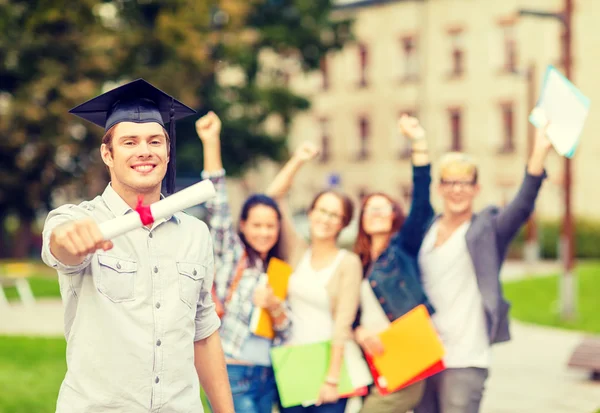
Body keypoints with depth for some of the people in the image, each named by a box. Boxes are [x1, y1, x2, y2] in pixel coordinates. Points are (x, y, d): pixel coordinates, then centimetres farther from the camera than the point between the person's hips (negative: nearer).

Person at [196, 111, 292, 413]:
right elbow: (217, 204, -11)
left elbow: (286, 332, 12)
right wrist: (211, 143, -20)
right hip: (232, 373, -5)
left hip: (266, 376, 5)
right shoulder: (231, 253, 1)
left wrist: (274, 307, -10)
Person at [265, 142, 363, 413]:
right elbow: (274, 197, 4)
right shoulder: (297, 252, 6)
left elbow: (343, 323, -12)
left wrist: (332, 378, -16)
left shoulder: (348, 263, -5)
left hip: (326, 364, -4)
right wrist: (297, 161, -3)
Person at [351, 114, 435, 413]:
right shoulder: (356, 263, 16)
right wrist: (359, 332, -10)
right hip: (372, 365, 6)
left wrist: (419, 144, -18)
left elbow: (421, 203, -11)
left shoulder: (403, 247, 3)